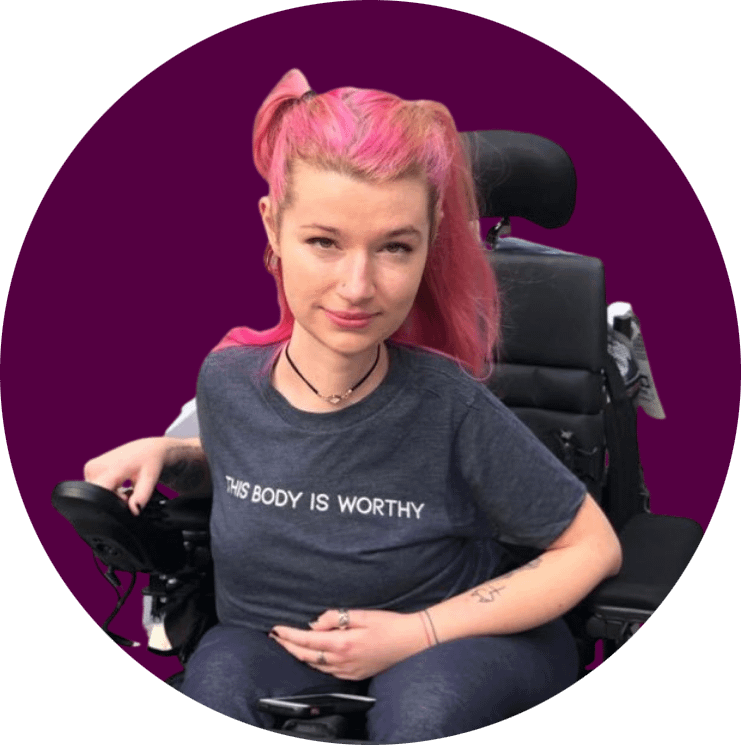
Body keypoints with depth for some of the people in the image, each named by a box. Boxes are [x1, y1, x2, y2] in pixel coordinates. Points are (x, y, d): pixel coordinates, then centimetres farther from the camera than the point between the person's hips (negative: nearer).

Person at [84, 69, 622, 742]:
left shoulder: (449, 404, -19)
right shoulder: (226, 378, -7)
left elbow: (593, 547, -9)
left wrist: (421, 634, -14)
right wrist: (166, 454, -2)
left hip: (451, 647, -2)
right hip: (273, 645, 3)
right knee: (222, 672, -30)